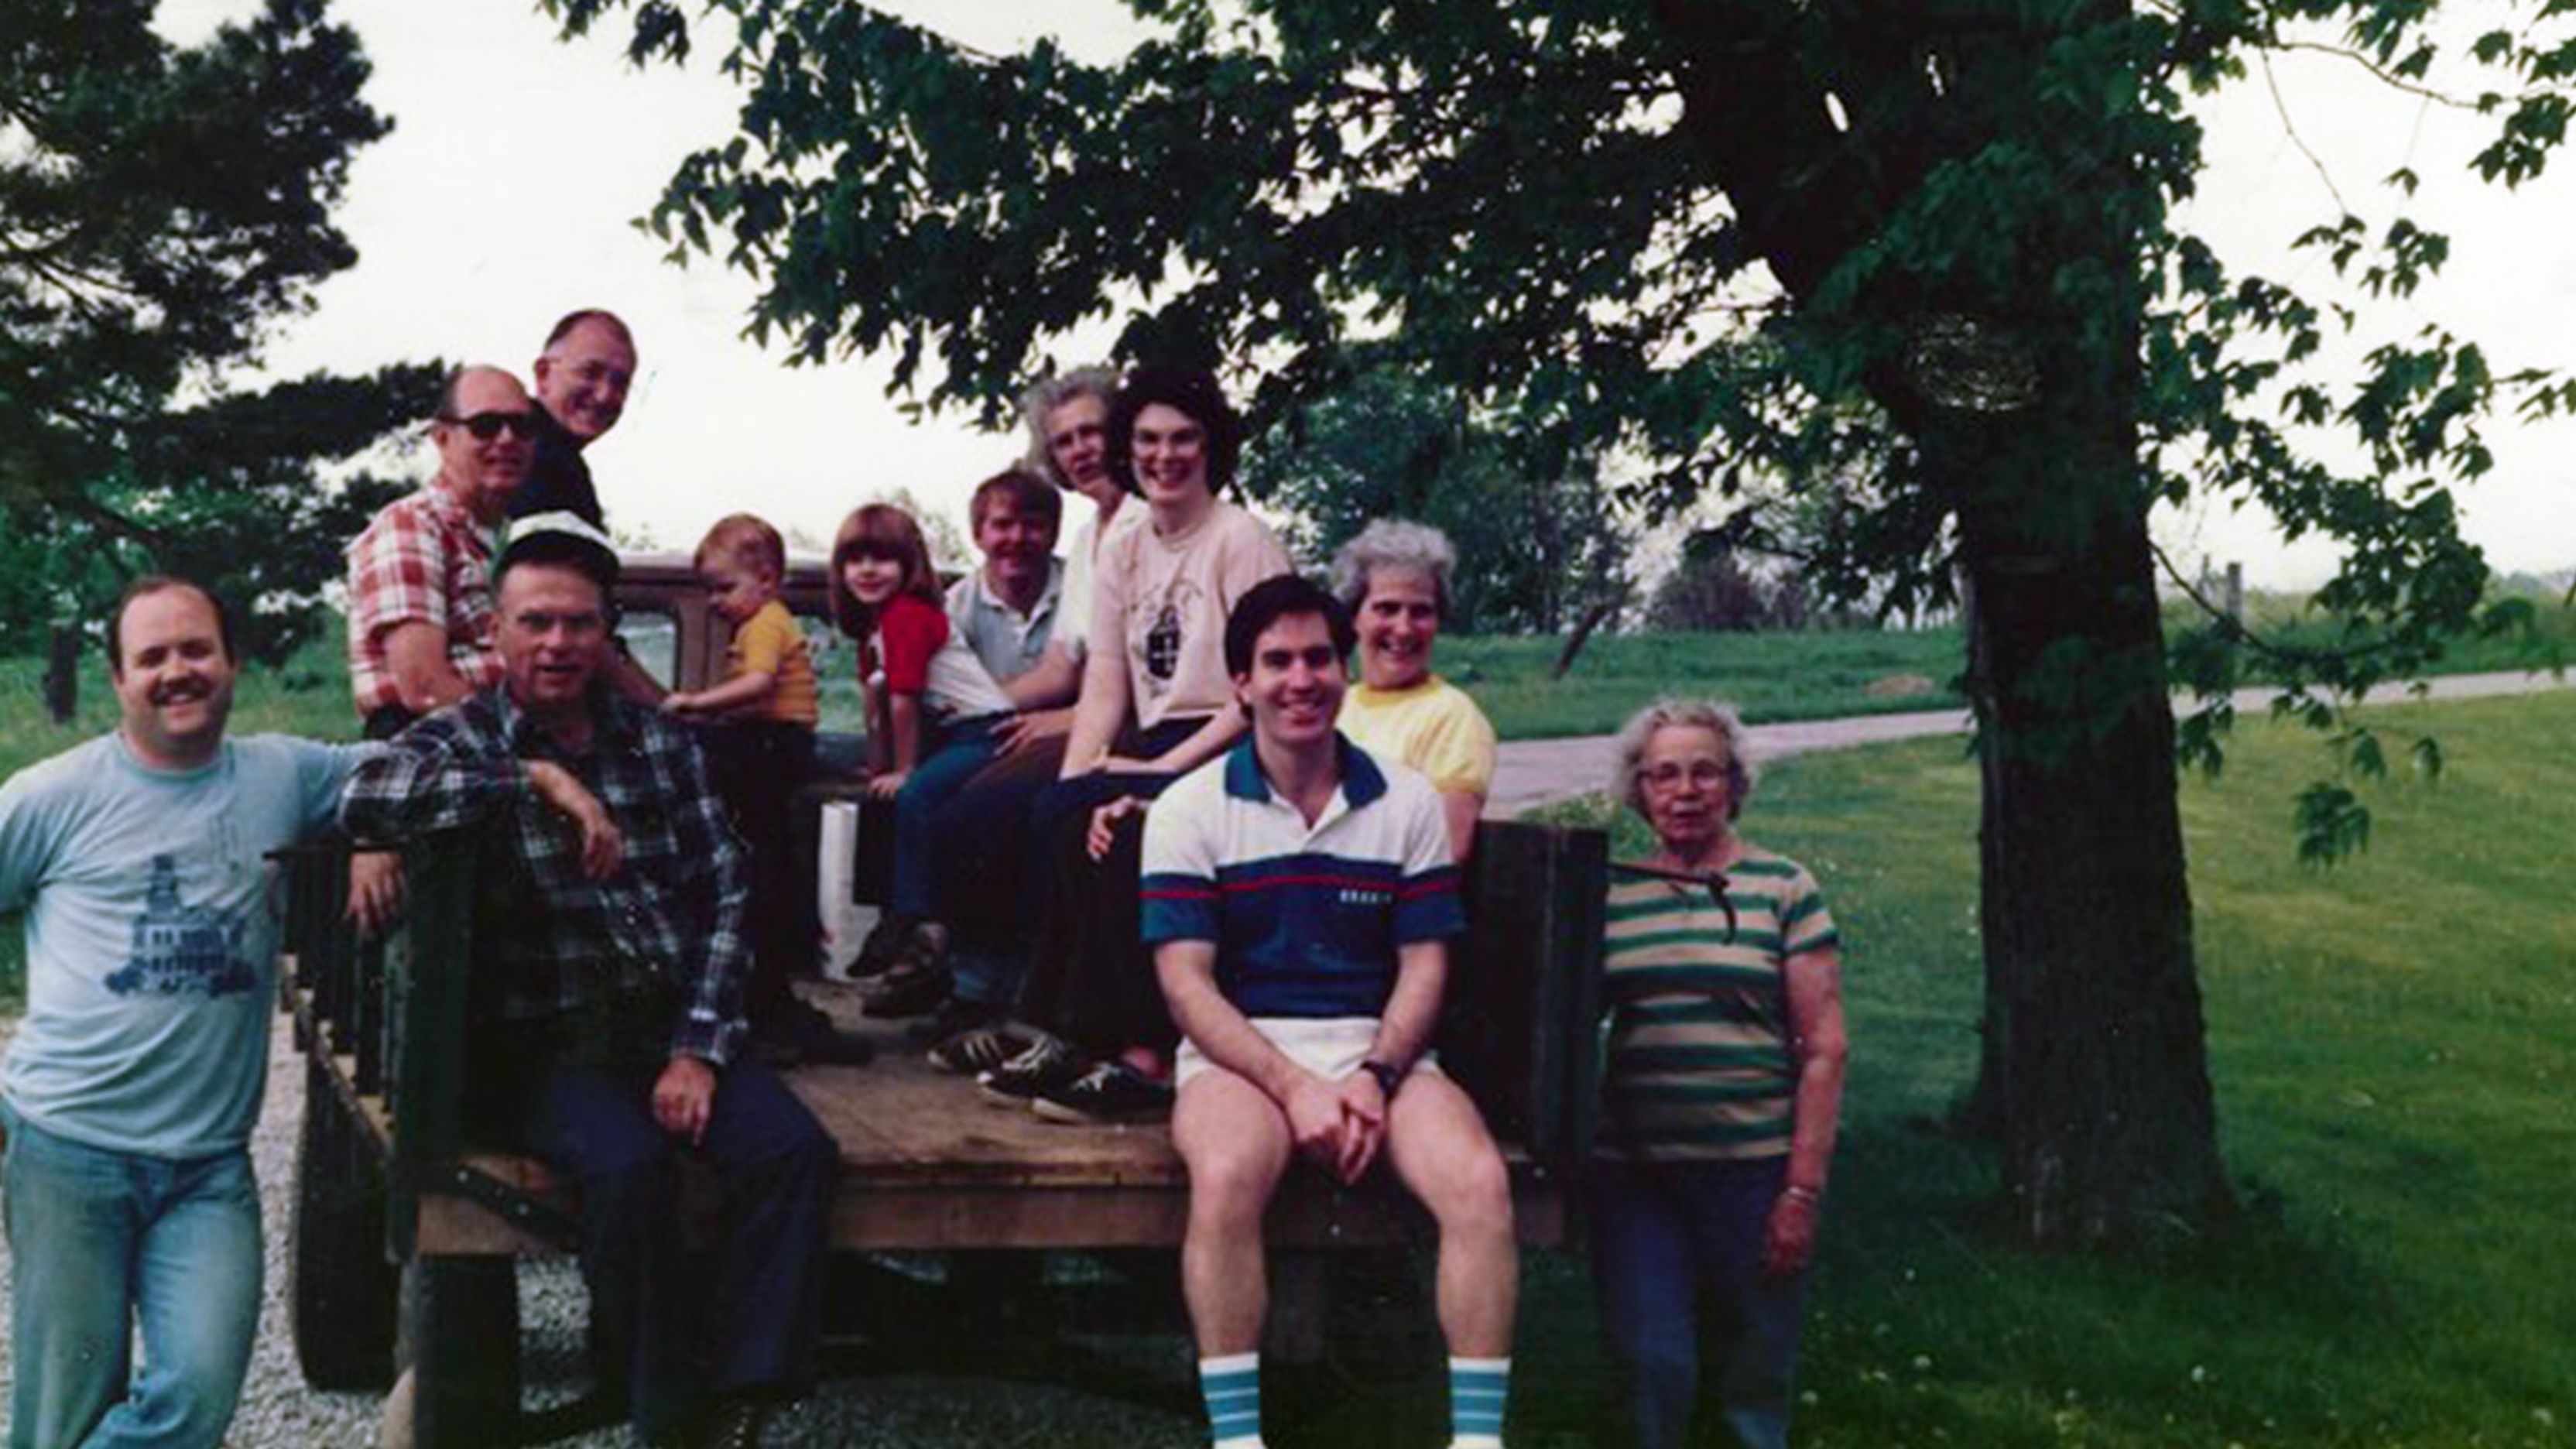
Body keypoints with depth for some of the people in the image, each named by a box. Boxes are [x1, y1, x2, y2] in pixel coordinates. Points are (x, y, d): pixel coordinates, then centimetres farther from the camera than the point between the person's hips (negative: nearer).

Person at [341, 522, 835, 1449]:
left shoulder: (661, 741, 14)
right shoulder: (463, 739, 3)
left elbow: (726, 894, 6)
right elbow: (366, 796, -20)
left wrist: (700, 1049, -7)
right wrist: (540, 779, -20)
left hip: (677, 1031, 4)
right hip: (540, 1046, -3)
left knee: (792, 1148, -22)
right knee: (630, 1164, -32)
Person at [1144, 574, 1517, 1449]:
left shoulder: (1407, 803, 9)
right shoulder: (1189, 811, 2)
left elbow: (1424, 967, 6)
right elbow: (1188, 984, -4)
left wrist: (1374, 1078, -13)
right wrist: (1293, 1087, -17)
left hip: (1382, 1052, 2)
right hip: (1239, 1052, -2)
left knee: (1479, 1182, -26)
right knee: (1227, 1178, -35)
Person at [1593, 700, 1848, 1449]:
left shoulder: (1783, 889, 2)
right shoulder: (1611, 894, 8)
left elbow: (1824, 1048, -1)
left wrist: (1803, 1191, -6)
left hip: (1754, 1167, -1)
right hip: (1633, 1174, 1)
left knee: (1756, 1379, 6)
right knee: (1652, 1366, -5)